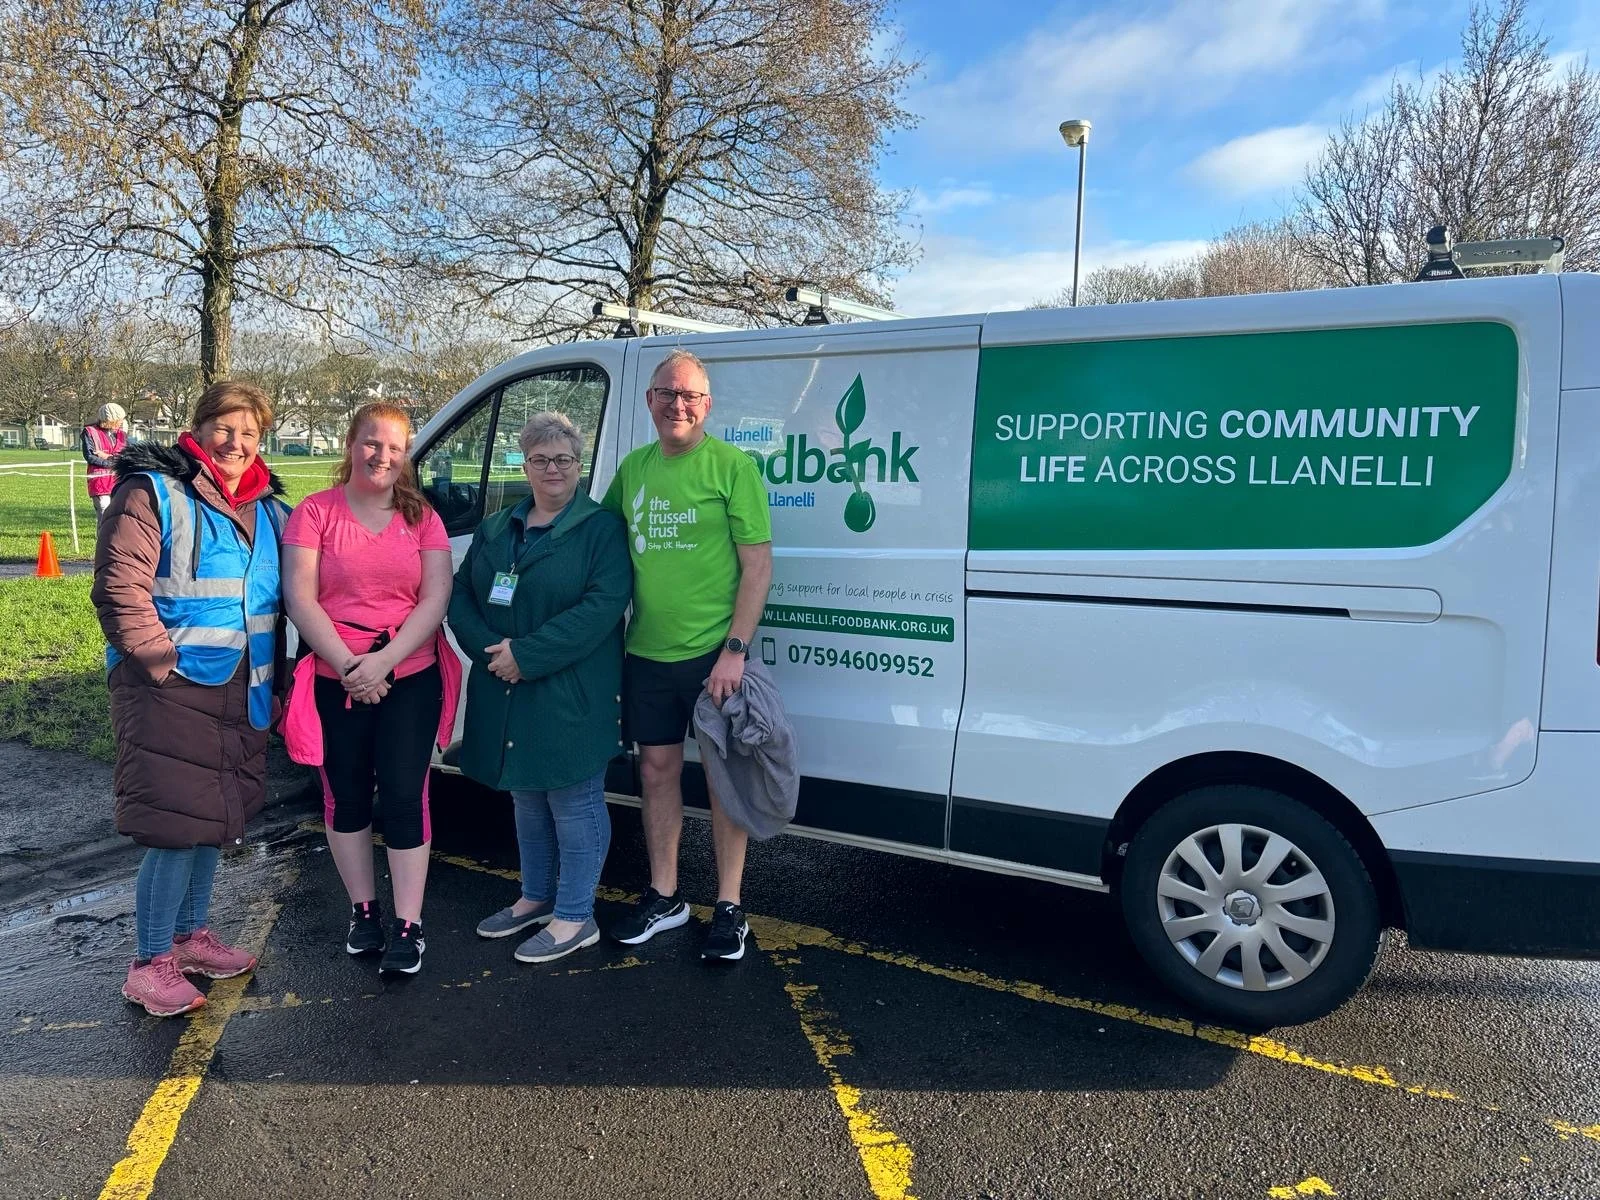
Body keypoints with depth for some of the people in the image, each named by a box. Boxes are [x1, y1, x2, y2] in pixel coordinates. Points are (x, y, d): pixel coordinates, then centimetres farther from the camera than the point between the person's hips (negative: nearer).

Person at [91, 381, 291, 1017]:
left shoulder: (267, 508, 12)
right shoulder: (153, 493, -9)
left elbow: (282, 598, 19)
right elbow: (119, 588, -16)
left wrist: (275, 677, 12)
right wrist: (164, 664, -17)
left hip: (241, 691, 7)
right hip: (171, 686, -7)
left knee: (216, 818, 16)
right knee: (175, 826, -6)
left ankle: (192, 935, 32)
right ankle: (150, 964, 8)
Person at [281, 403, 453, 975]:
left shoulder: (422, 517, 3)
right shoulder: (315, 512, 0)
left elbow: (435, 599, -4)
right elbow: (299, 598, -7)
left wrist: (385, 660, -16)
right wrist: (347, 664, -16)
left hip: (410, 679, 0)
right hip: (334, 682, 1)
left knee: (403, 797, -2)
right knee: (346, 797, 11)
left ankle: (407, 925, 7)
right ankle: (363, 909, 29)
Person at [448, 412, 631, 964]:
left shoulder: (603, 530, -7)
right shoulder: (494, 530, 13)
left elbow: (601, 607, -19)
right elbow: (461, 597, 9)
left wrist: (527, 654, -22)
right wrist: (493, 650, -11)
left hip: (571, 696, -6)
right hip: (506, 695, 7)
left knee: (574, 803, 2)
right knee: (527, 799, 19)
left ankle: (574, 918, 15)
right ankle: (535, 897, 36)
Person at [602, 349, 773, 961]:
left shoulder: (733, 466, -8)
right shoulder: (633, 467, 9)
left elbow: (758, 566, -10)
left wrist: (735, 650, -17)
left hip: (713, 653, -5)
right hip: (646, 655, 5)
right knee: (657, 771, 13)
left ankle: (729, 907, 19)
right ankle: (663, 896, 29)